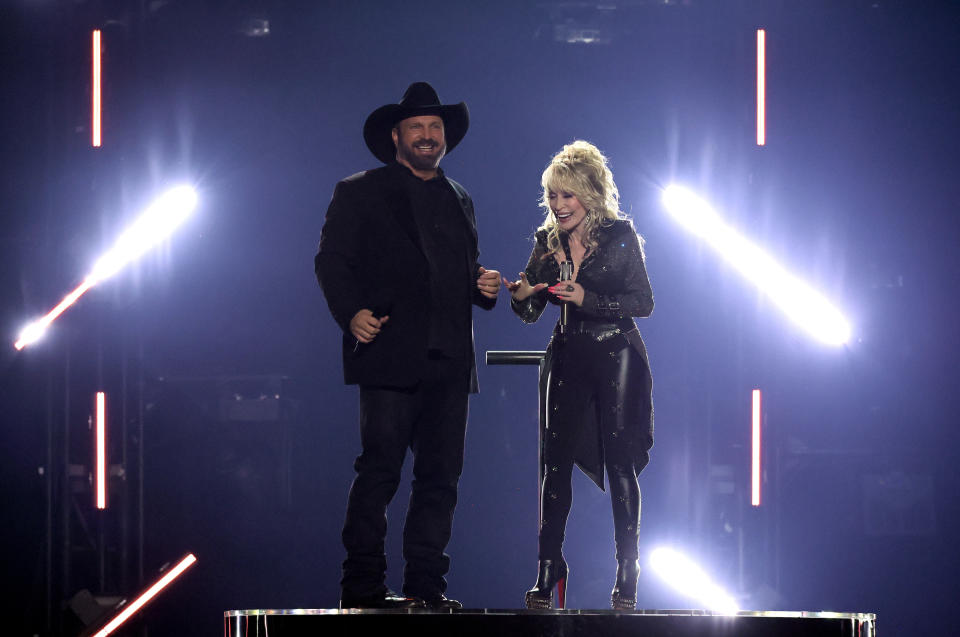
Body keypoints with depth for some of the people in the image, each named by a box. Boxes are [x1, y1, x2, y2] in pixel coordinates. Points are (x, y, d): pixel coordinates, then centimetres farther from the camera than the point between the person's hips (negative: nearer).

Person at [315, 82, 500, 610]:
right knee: (378, 472, -8)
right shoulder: (360, 193, 7)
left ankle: (426, 585, 8)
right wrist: (351, 313, -16)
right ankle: (362, 586, -4)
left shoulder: (459, 200, 23)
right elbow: (332, 261, 0)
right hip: (391, 358, -5)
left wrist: (484, 286, 6)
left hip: (450, 363, 5)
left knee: (440, 476, 3)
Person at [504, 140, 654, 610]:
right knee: (555, 465, -2)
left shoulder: (620, 236, -5)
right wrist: (520, 295, -14)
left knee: (620, 465, -2)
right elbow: (531, 312, 9)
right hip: (567, 359, 4)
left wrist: (587, 299, -18)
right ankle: (547, 576, 1)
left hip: (616, 357, -4)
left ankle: (626, 579, 4)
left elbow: (643, 302, -8)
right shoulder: (547, 241, 7)